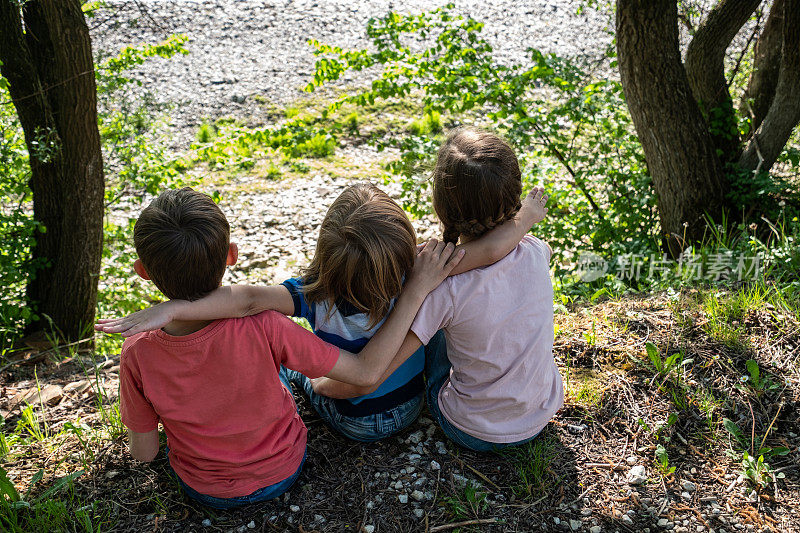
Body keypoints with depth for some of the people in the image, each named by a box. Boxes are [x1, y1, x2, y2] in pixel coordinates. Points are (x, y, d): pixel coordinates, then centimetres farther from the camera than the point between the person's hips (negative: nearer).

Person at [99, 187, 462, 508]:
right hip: (281, 474, -1)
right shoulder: (262, 328, -36)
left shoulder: (137, 355, -28)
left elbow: (143, 452, -13)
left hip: (206, 491, 1)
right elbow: (366, 371, -29)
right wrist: (416, 289, -27)